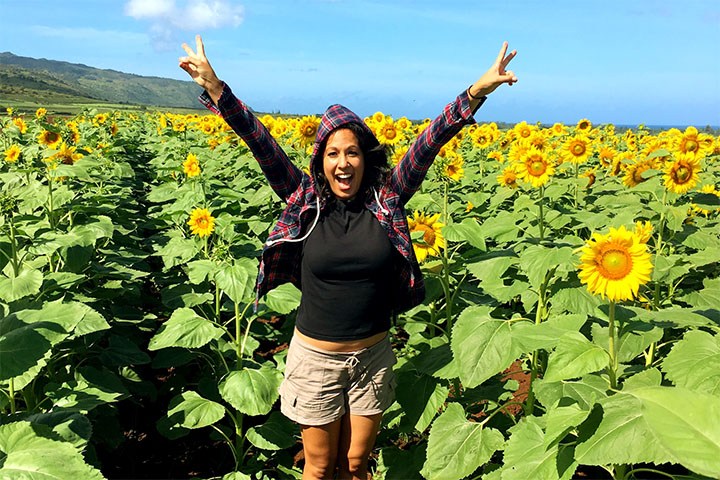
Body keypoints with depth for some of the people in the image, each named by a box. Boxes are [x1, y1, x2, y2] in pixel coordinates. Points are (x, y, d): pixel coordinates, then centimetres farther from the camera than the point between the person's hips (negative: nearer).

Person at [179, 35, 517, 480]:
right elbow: (260, 141, -13)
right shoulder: (305, 200, -8)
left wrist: (477, 92, -19)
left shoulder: (386, 200, -7)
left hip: (373, 358, 1)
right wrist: (214, 88, -18)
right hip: (315, 359, -1)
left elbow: (429, 143, -12)